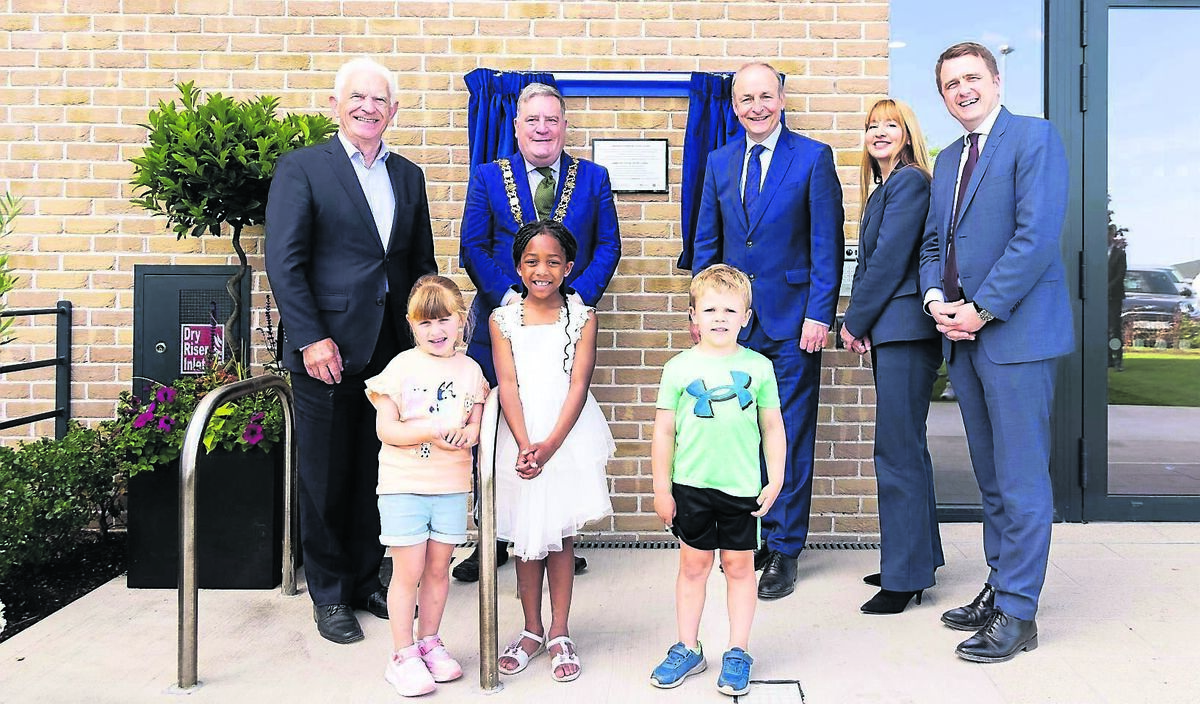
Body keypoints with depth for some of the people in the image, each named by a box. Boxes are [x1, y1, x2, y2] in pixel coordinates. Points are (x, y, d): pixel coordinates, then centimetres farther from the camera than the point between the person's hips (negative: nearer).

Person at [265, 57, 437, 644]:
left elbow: (422, 263, 16)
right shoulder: (301, 168, -1)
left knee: (376, 471, 11)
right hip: (327, 347, -4)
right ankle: (328, 593, 21)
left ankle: (365, 579, 27)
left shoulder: (408, 176, 14)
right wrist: (310, 338, -15)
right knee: (325, 476, 6)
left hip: (390, 348, 4)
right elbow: (284, 261, -7)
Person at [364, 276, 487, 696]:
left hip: (452, 486, 3)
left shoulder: (470, 370, 5)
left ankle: (429, 643, 30)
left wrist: (464, 434, -16)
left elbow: (476, 426, 7)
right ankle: (403, 655, 15)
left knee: (439, 568, 13)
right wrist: (432, 430, -22)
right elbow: (386, 429, -10)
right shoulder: (401, 366, -6)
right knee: (409, 571, 1)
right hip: (403, 485, -3)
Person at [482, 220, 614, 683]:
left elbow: (578, 386, -7)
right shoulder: (503, 319, 2)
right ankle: (532, 631, 26)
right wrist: (524, 445, -19)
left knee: (560, 536, 7)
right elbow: (508, 385, -6)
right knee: (525, 537, 11)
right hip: (519, 442, 1)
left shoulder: (582, 318, 0)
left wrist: (550, 445, -18)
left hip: (566, 438, -1)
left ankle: (559, 633, 20)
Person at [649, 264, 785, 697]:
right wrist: (661, 489, 0)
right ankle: (688, 649, 25)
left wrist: (775, 481, 1)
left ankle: (737, 653, 23)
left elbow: (773, 427, 5)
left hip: (742, 486, 0)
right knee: (693, 565, 11)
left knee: (740, 567, 9)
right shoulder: (679, 367, -2)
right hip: (691, 485, 0)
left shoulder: (758, 366, 0)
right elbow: (664, 431, 0)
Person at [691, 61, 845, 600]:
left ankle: (784, 550, 12)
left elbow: (827, 243, -5)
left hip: (793, 318, -4)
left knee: (790, 436, 1)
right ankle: (758, 535, 23)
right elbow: (706, 244, 14)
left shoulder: (813, 157, -1)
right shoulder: (720, 162, 11)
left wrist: (820, 314, -12)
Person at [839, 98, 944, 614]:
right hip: (890, 331, 10)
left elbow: (890, 260, -14)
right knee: (905, 448, 15)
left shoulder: (909, 182, -9)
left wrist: (854, 322, -6)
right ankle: (916, 558, 26)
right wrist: (860, 323, 5)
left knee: (897, 450, -7)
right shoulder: (885, 188, 21)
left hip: (905, 330, -10)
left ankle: (906, 576, 2)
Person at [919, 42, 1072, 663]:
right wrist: (935, 298, 0)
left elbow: (1037, 235, -15)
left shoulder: (1034, 136, -4)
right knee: (992, 478, 14)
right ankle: (1000, 588, 26)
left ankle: (1017, 612, 7)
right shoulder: (948, 159, 19)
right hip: (962, 334, 8)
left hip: (1016, 332, -7)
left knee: (1021, 480, -2)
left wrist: (981, 309, -15)